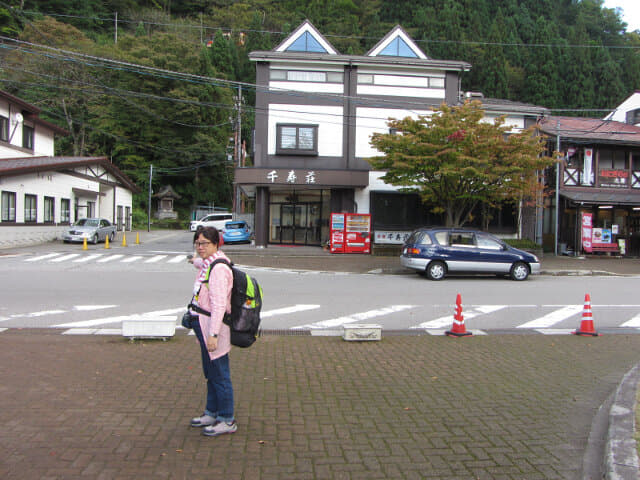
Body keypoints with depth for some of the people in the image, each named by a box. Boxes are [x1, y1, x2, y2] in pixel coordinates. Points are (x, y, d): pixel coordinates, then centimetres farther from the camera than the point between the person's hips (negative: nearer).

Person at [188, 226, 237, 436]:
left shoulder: (218, 269, -20)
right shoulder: (208, 264, 9)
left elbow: (219, 304, -25)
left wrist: (213, 334, -28)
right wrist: (197, 262, 54)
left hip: (214, 328, -10)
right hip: (204, 328, 10)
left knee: (220, 375, -1)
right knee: (210, 374, 20)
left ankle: (227, 421, 11)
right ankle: (211, 413, 34)